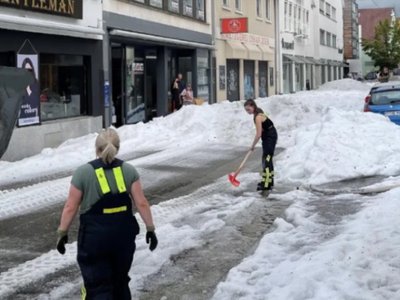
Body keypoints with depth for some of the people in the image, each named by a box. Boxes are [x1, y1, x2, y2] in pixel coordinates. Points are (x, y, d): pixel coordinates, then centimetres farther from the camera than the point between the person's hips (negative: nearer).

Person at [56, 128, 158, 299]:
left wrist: (62, 233, 4)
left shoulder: (83, 172, -5)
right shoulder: (128, 170, 1)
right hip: (123, 234, 3)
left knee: (98, 286, 1)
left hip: (94, 236, -3)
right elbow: (141, 203, -3)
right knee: (120, 281, 20)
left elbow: (70, 207, -5)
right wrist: (150, 229, 4)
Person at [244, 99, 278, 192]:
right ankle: (269, 180, 29)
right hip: (267, 137, 10)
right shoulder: (258, 113, 4)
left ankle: (266, 184, -13)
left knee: (267, 159, -12)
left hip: (271, 137, -10)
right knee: (266, 159, 17)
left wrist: (252, 146, -13)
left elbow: (258, 135, -25)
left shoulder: (258, 117, -25)